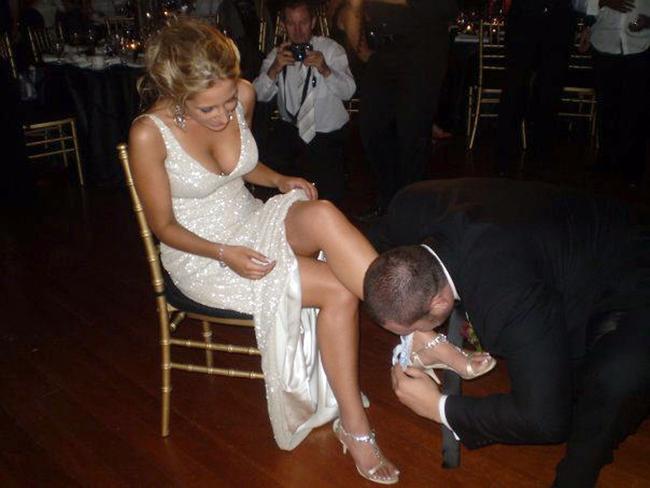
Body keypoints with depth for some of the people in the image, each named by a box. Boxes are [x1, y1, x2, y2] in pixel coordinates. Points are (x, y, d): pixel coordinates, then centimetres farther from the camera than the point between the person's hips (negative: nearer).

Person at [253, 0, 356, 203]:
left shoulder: (331, 49, -1)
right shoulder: (277, 54, 4)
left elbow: (348, 91, -12)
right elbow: (260, 95, -8)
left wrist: (325, 70, -30)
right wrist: (274, 68, -27)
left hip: (328, 135, -1)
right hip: (290, 129, 2)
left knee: (329, 190, -12)